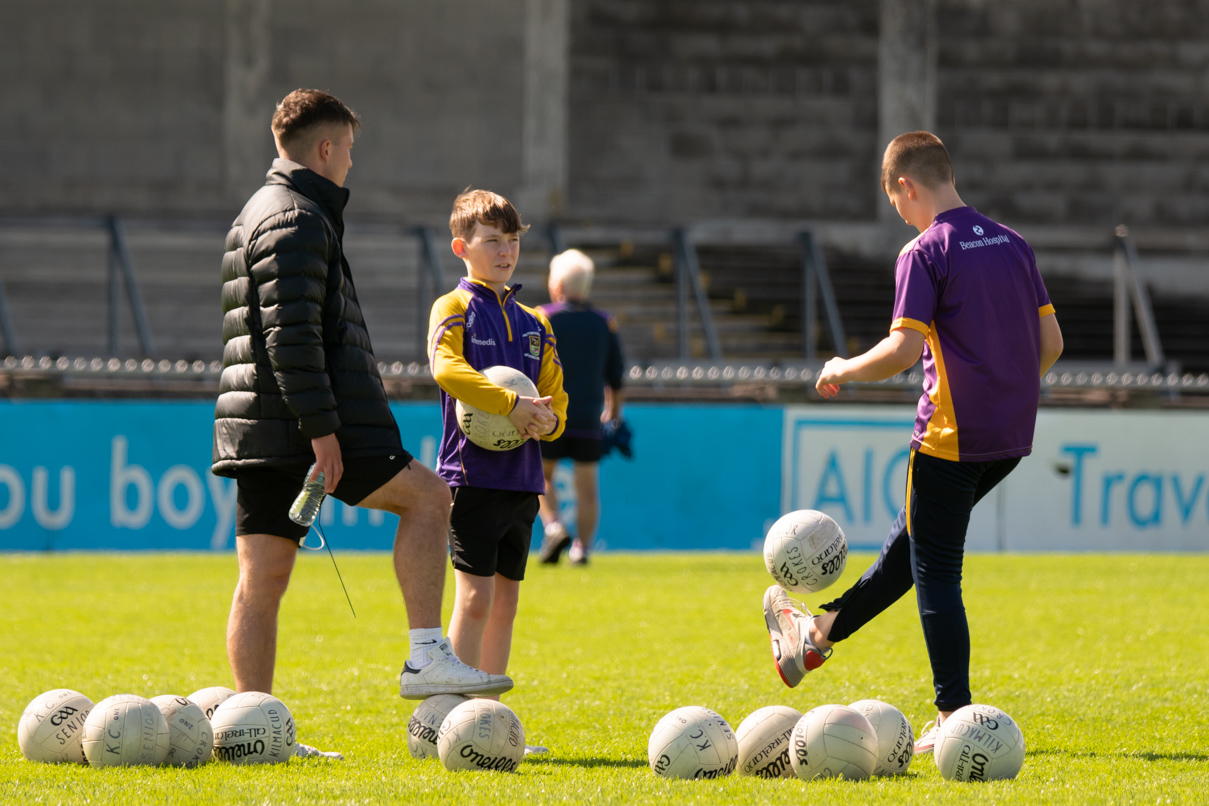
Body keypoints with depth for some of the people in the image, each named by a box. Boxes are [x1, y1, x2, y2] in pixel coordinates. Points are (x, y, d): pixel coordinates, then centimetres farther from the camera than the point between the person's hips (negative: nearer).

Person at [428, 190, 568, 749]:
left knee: (505, 600, 9)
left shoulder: (534, 325, 18)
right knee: (476, 597, -11)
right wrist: (511, 404, -28)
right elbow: (447, 368, -21)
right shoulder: (453, 309, -1)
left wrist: (547, 419, -8)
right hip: (473, 472, -7)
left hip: (522, 478, 7)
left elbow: (556, 397, 16)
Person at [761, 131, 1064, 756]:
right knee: (914, 539, 22)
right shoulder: (1012, 244, 10)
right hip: (1013, 435, 8)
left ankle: (955, 718, -1)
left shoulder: (925, 253, -12)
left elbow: (903, 348, -19)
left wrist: (844, 371, -2)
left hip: (951, 435, -8)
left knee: (934, 570, 1)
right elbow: (1051, 342, 11)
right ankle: (820, 633, 38)